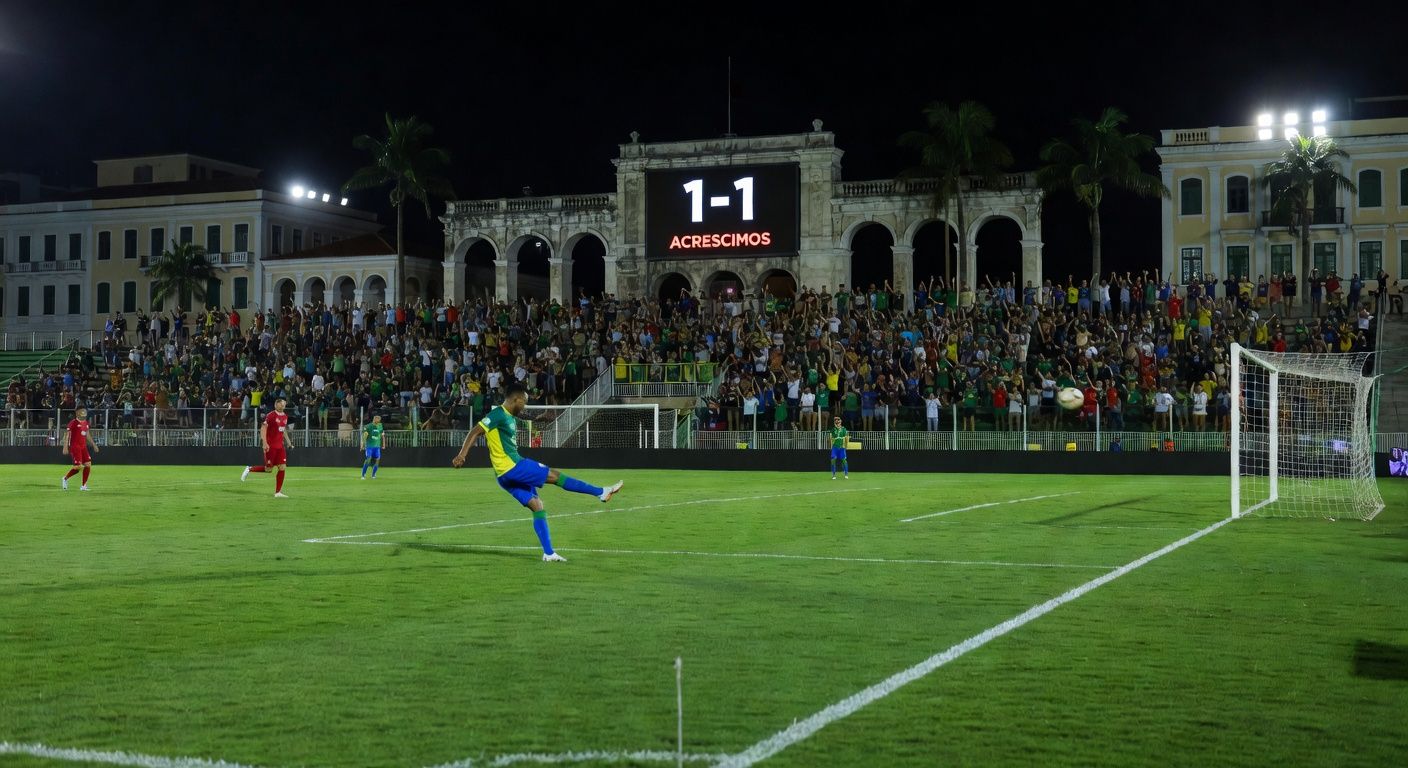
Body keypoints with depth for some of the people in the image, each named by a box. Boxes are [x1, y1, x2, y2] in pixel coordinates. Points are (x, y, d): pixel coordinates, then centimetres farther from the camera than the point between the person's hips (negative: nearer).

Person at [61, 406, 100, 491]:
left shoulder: (86, 423, 12)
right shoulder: (73, 422, -9)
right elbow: (66, 434, -9)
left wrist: (93, 444, 21)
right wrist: (65, 447, -15)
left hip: (83, 447, 7)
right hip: (75, 447, -7)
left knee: (88, 464, -3)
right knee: (78, 467, -12)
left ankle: (83, 486, 4)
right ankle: (65, 479, 13)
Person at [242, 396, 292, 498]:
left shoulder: (285, 416, 11)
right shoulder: (271, 415, -11)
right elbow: (263, 429, -14)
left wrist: (288, 442, 19)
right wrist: (265, 443, -23)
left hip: (280, 446, 7)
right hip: (270, 446, -7)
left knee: (282, 468, -2)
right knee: (268, 469, -4)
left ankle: (278, 492, 3)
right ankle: (249, 469, 20)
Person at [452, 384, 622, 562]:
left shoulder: (510, 417, 16)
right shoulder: (498, 414, -12)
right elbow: (475, 432, -17)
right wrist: (461, 455, -24)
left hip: (513, 470, 10)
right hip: (511, 468, -10)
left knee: (537, 506, 5)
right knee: (555, 476, -5)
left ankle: (548, 553, 5)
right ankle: (601, 492, 2)